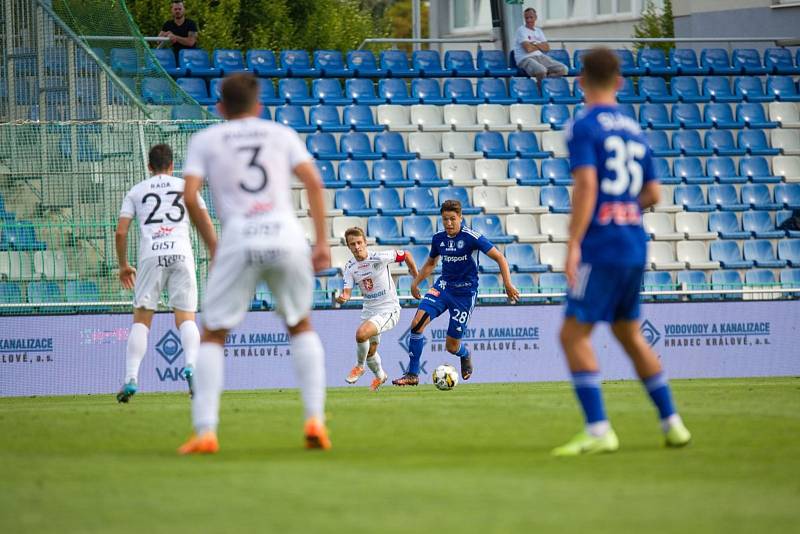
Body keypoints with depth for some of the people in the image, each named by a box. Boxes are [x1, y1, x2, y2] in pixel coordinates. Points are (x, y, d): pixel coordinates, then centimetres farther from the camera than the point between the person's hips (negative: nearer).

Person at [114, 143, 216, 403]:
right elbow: (207, 225, 11)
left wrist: (123, 265, 21)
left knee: (141, 320, 4)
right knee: (186, 319, 2)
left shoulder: (136, 192, 17)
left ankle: (131, 378, -8)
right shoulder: (185, 186, 18)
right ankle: (191, 365, -25)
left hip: (151, 256, 0)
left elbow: (120, 232, 10)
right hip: (181, 254, 0)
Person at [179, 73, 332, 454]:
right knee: (301, 326, 21)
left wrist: (211, 245, 13)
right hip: (287, 235, 2)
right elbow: (314, 183, 6)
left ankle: (205, 431, -6)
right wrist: (322, 242, 5)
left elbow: (190, 197, 3)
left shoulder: (204, 140, 16)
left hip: (239, 240, -1)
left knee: (212, 335, 9)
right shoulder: (281, 134, 19)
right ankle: (315, 419, 8)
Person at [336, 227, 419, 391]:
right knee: (370, 351, 16)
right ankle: (380, 375, 48)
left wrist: (416, 277, 8)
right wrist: (342, 298, -34)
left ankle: (359, 366, -2)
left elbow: (406, 255, -4)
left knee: (361, 333, -29)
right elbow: (347, 292, -9)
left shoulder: (379, 258, -17)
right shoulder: (350, 267, -3)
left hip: (389, 310, -6)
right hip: (369, 310, 6)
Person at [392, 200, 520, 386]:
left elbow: (499, 257, -12)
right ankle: (412, 374, -11)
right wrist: (415, 283, 12)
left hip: (465, 292, -4)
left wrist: (508, 284, -20)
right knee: (417, 322, -19)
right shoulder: (439, 239, 1)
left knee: (452, 346, -1)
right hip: (443, 286, 4)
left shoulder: (471, 237, -15)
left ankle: (465, 355, 39)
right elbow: (430, 263, 21)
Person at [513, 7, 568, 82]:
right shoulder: (521, 30, -1)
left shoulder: (538, 31, 19)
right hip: (525, 59, -7)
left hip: (540, 57, 7)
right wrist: (540, 46, 4)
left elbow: (547, 48, 8)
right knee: (541, 70, -40)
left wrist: (535, 44, -8)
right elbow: (528, 48, -14)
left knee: (563, 69, -13)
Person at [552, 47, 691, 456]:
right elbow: (653, 194, 18)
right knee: (629, 334, 20)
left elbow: (586, 185, -19)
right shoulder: (634, 130, 15)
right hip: (635, 244, 8)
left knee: (574, 335, -6)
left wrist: (573, 243, -20)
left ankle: (598, 430, -16)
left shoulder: (584, 126, -7)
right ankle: (671, 423, 20)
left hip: (601, 245, -8)